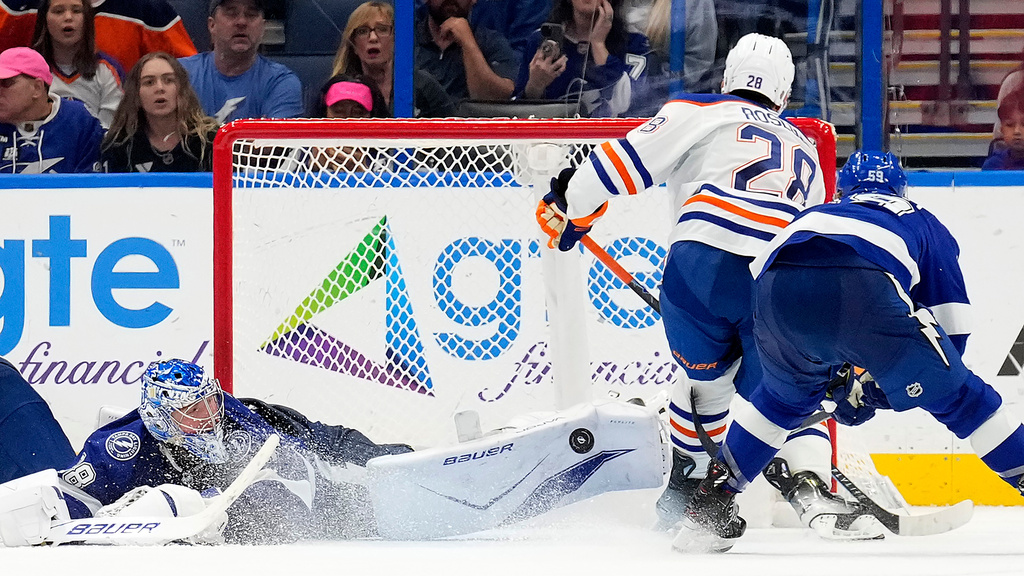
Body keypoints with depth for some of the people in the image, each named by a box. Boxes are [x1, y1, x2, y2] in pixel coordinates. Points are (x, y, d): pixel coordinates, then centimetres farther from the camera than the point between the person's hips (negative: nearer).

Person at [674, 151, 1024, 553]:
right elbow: (953, 327, 28)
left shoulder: (814, 215, 45)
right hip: (863, 293, -3)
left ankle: (711, 505, 34)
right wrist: (875, 388, 35)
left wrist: (836, 384, 46)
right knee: (958, 396, 14)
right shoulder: (924, 224, 37)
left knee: (786, 394, 33)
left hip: (778, 292, 4)